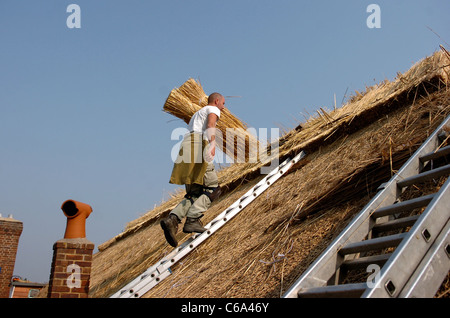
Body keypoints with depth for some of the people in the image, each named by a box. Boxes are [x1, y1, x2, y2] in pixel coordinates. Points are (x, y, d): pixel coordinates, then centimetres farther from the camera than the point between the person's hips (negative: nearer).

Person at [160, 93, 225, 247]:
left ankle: (172, 219, -17)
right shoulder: (213, 109, 13)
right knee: (212, 189, -5)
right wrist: (212, 142, -28)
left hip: (185, 147, 8)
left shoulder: (197, 114, 39)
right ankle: (192, 220, -20)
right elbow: (211, 123, -10)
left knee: (194, 194, 4)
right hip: (199, 143, -8)